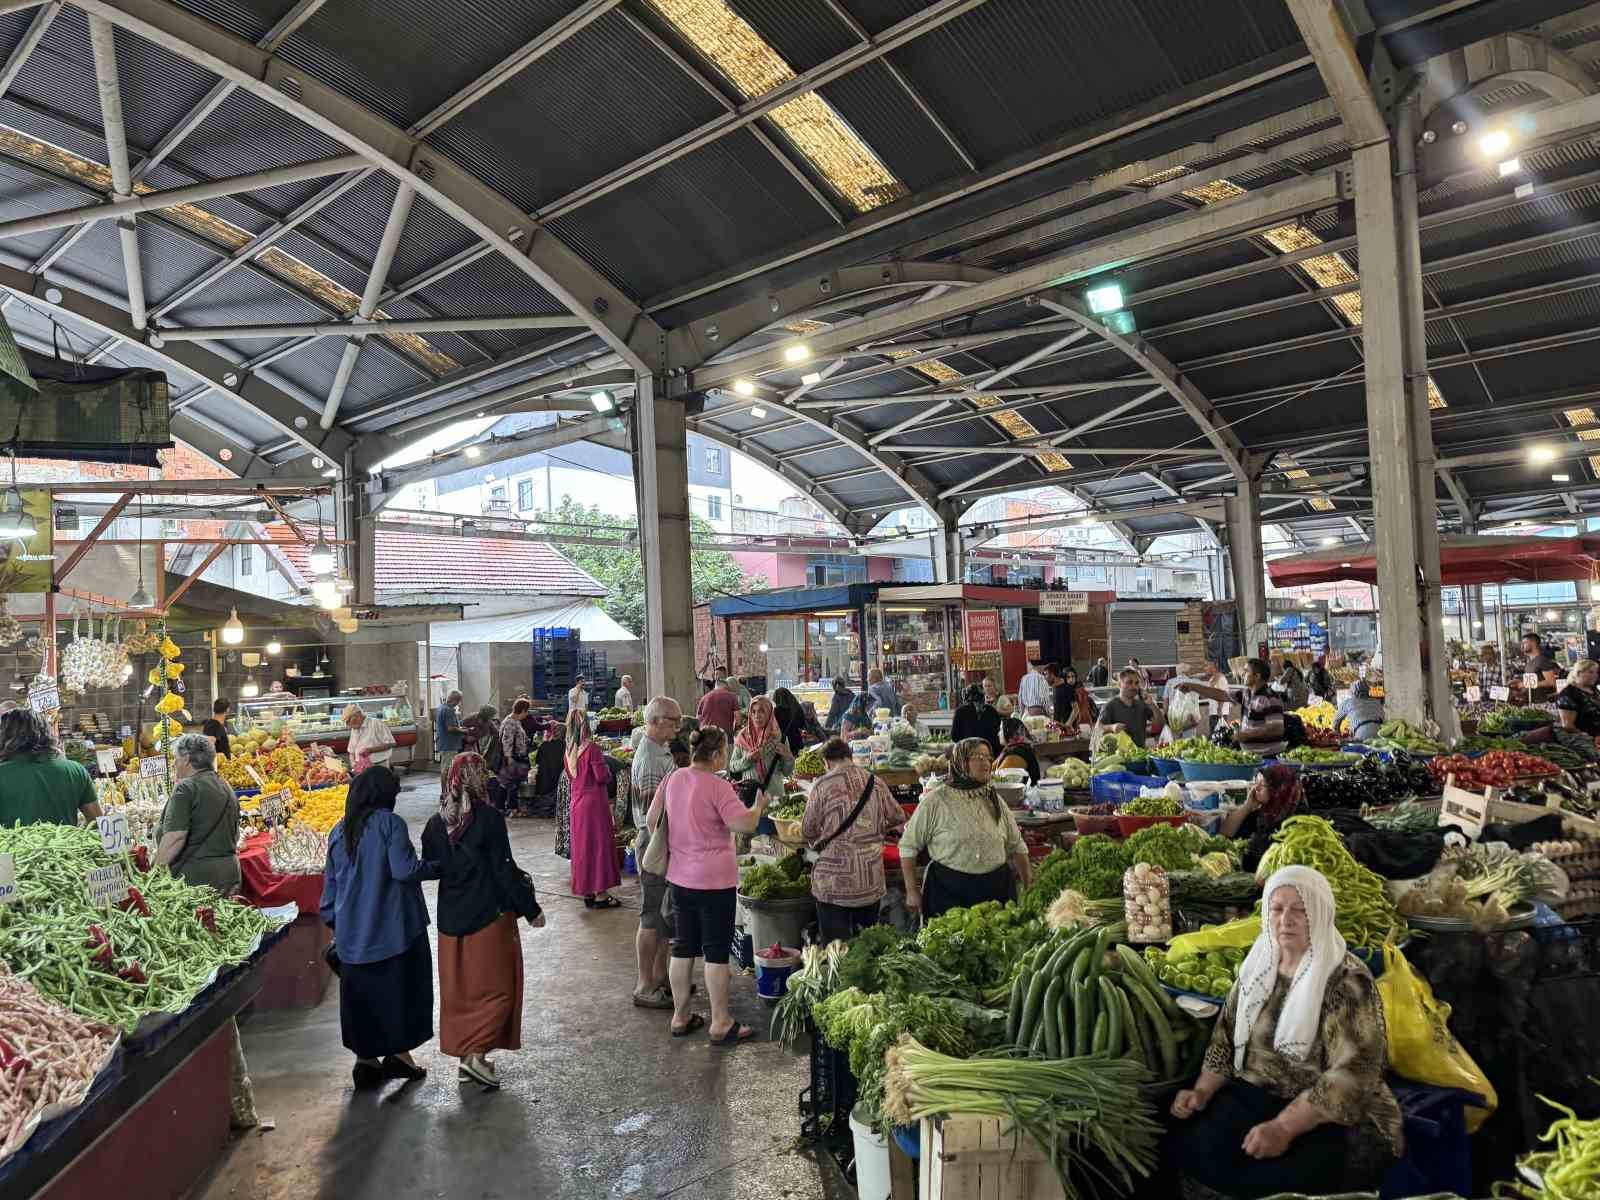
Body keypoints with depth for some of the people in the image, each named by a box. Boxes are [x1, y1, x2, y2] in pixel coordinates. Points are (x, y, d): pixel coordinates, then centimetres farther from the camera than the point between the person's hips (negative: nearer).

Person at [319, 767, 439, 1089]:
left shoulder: (339, 831, 8)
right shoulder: (390, 823, -11)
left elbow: (330, 880, 13)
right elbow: (405, 870, -20)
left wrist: (333, 922, 21)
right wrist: (437, 867, -5)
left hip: (351, 932, 5)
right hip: (394, 927, -5)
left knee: (361, 992, 14)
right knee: (400, 988, 9)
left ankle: (365, 1057, 18)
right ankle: (398, 1053, 12)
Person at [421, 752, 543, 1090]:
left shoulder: (435, 824, 0)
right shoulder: (489, 819, -16)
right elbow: (505, 871, -15)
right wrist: (531, 909, -6)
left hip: (450, 919, 5)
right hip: (490, 917, -5)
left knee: (458, 987, 17)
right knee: (496, 986, 7)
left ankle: (464, 1051, 24)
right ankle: (476, 1053, -3)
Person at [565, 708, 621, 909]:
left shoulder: (569, 750, 5)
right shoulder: (592, 747, -16)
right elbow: (602, 777, -16)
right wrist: (608, 773, 4)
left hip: (577, 803, 7)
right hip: (595, 801, -7)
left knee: (582, 845, 13)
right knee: (600, 844, 1)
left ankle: (587, 892, 19)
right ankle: (601, 894, 5)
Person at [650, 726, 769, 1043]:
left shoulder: (673, 779, 3)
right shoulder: (718, 787, -19)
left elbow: (651, 819, 10)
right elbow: (745, 824, -23)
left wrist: (668, 848, 23)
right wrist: (759, 806, -3)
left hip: (680, 877, 7)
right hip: (715, 880, -7)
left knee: (684, 946, 15)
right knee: (717, 951, 3)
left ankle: (680, 1017, 25)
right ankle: (721, 1024, 11)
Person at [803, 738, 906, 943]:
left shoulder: (823, 785, -7)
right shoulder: (876, 783, 3)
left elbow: (807, 830, -1)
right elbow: (898, 818, 14)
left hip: (834, 880, -3)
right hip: (871, 880, 3)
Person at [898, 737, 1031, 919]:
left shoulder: (994, 800, 8)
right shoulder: (935, 800, -8)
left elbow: (1016, 846, 15)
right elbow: (908, 846, -5)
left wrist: (1030, 887, 11)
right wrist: (912, 891, -5)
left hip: (996, 890, 4)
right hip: (947, 890, -4)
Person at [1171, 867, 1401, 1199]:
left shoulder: (1347, 981, -12)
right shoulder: (1259, 965, 7)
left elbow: (1351, 1074, -20)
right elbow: (1226, 1037, 14)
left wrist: (1284, 1128, -28)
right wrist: (1202, 1091, -3)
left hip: (1336, 1116, -5)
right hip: (1255, 1095, 5)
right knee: (1195, 1152, -20)